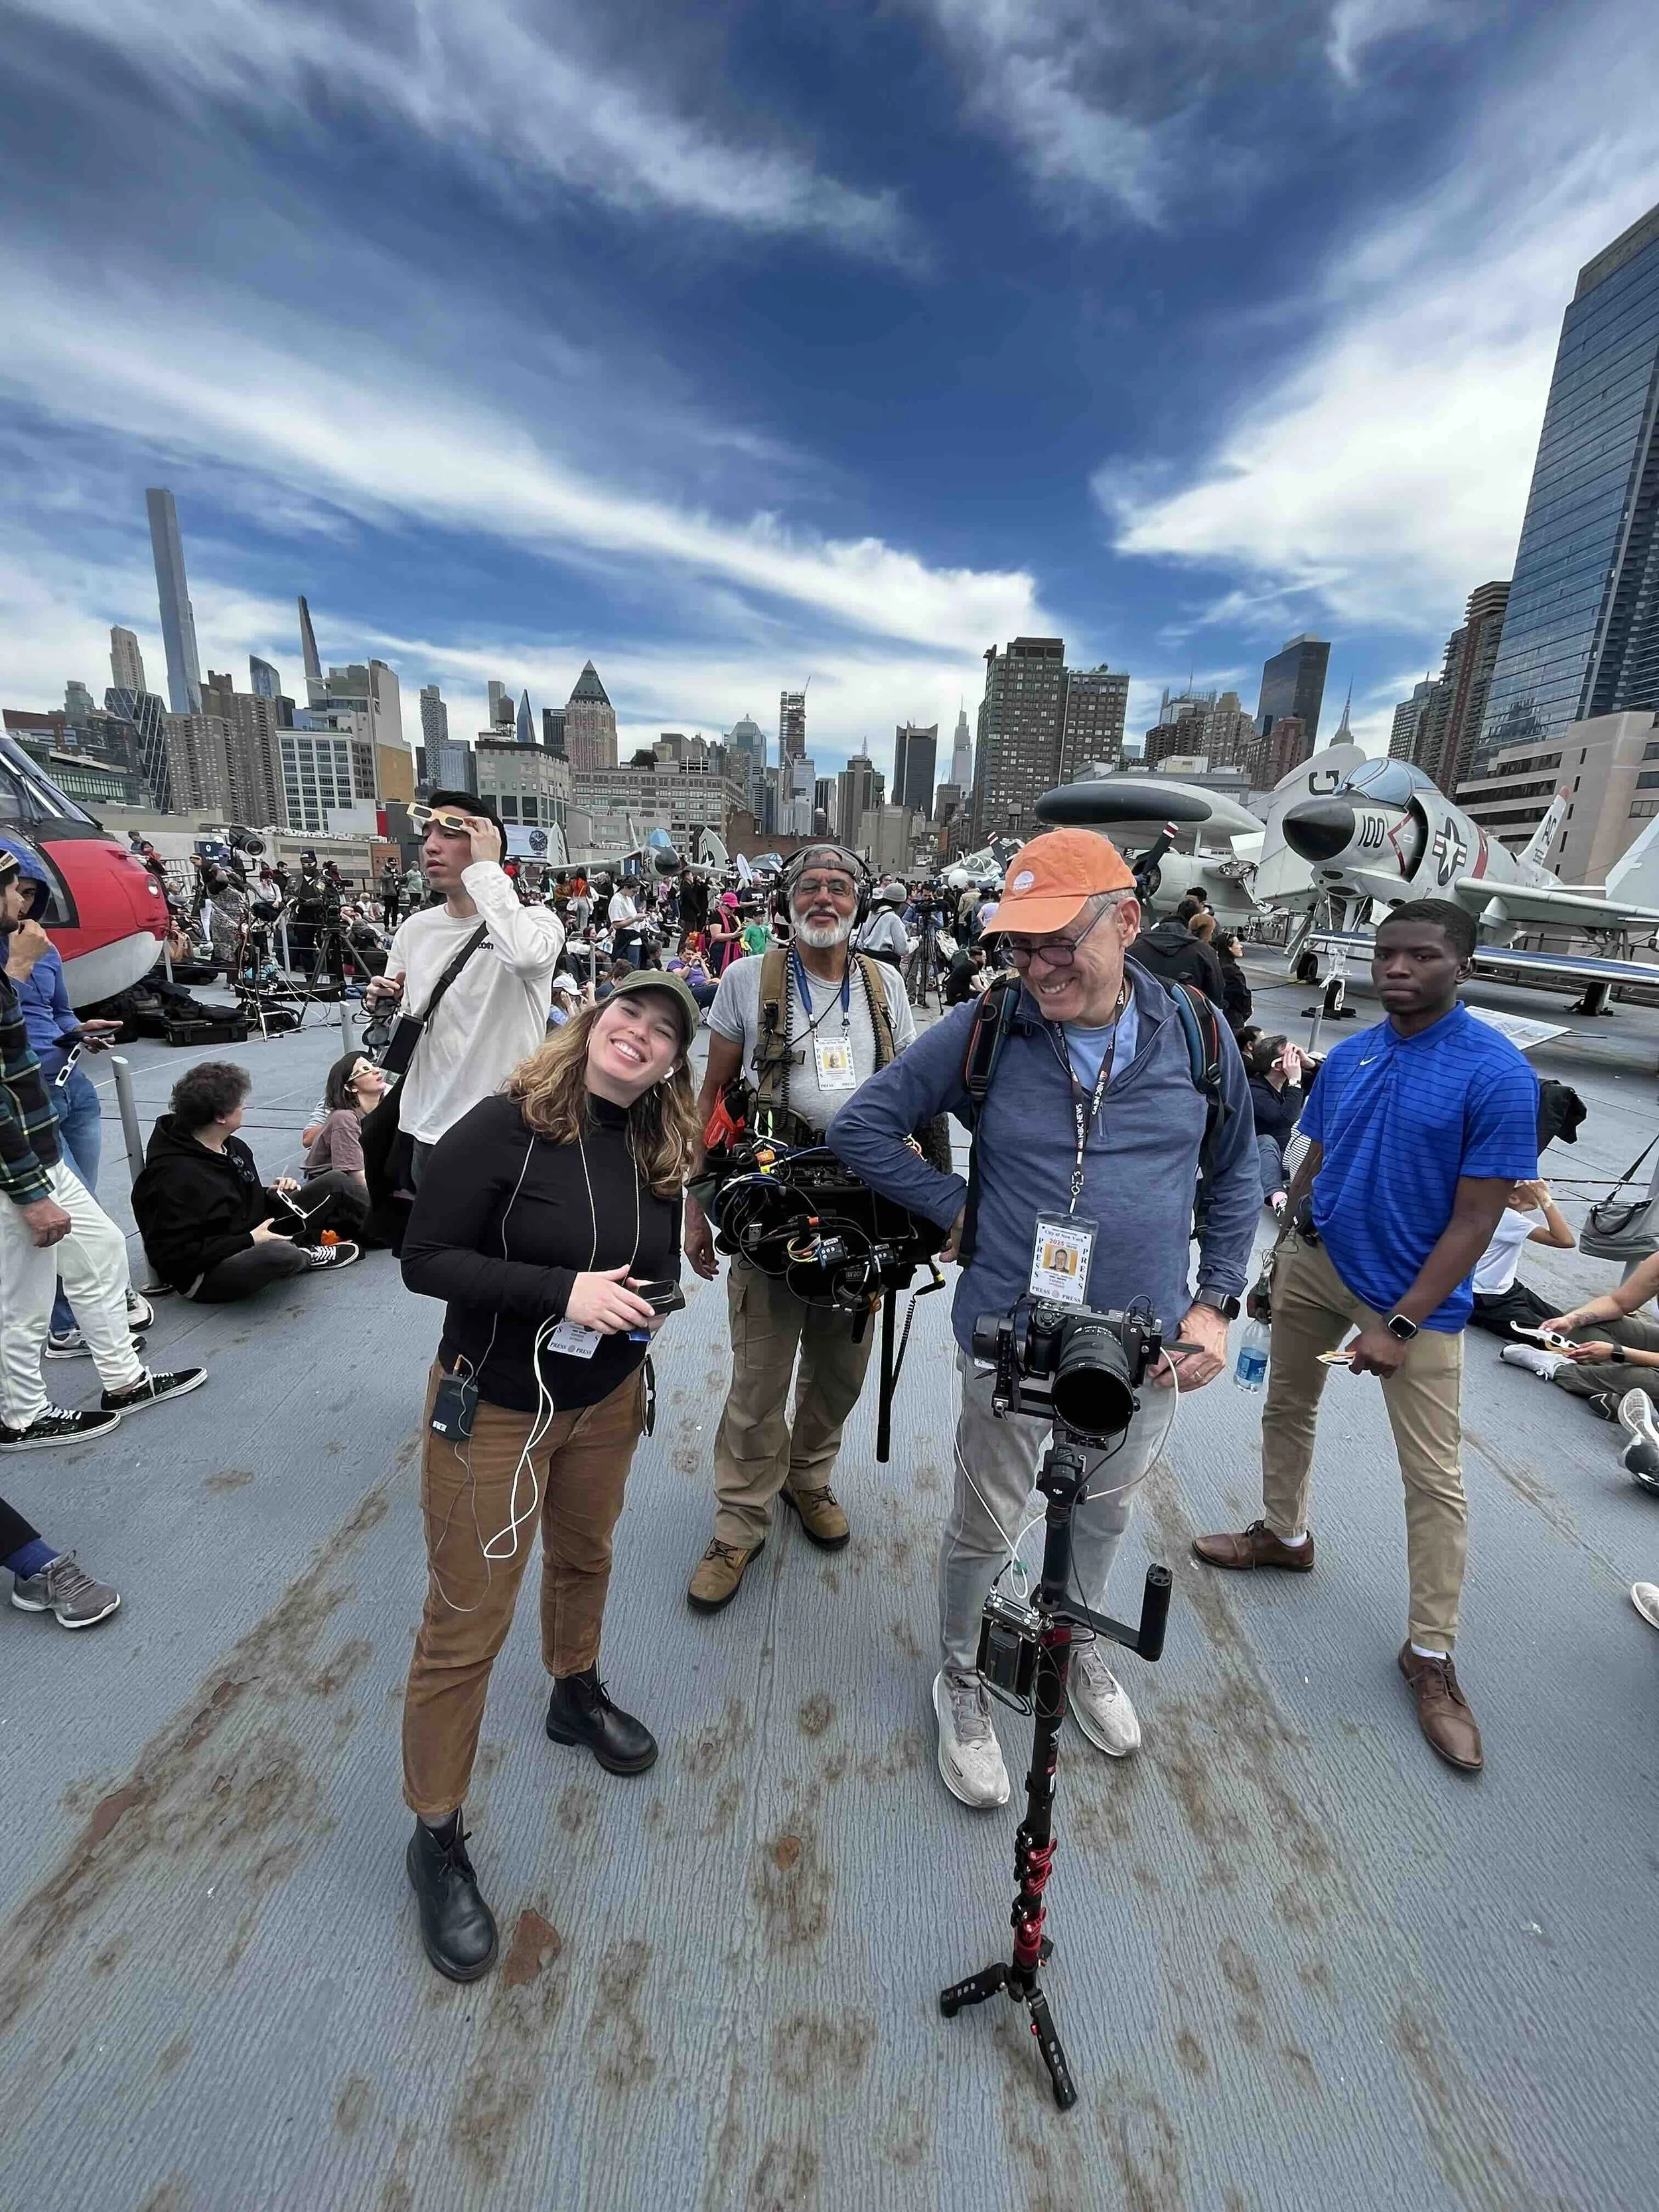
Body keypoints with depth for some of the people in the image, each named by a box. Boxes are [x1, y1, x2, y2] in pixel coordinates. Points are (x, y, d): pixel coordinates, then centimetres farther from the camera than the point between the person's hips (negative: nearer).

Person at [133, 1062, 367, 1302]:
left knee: (336, 1182, 2)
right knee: (281, 1254, -42)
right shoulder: (174, 1176, -23)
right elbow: (173, 1256, -24)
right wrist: (249, 1241, -25)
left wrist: (272, 1195, -1)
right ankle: (305, 1256, -8)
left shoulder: (233, 1147, 4)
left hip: (254, 1240, 9)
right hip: (205, 1275, -8)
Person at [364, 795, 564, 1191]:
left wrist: (486, 867, -25)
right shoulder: (414, 929, 7)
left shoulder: (536, 920, -11)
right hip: (425, 1130, 6)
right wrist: (386, 1003, -6)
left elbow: (527, 957, -37)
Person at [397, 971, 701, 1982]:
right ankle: (438, 1835, 31)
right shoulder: (506, 1127, -20)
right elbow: (426, 1259, -20)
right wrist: (561, 1291, -29)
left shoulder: (659, 1156, -4)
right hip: (494, 1407, -5)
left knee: (585, 1559, 27)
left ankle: (577, 1694, 56)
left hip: (608, 1400, 6)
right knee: (467, 1624, 8)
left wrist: (645, 1298, -11)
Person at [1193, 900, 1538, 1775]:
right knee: (1286, 1407, 20)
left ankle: (1430, 1654, 22)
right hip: (1315, 1260, 5)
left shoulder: (1496, 1073, -16)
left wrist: (1401, 1326, -19)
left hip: (1414, 1294, -5)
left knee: (1434, 1479, 3)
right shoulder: (1348, 1055, 0)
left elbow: (1476, 1219, -17)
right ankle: (1283, 1535, 44)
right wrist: (1280, 1257, 8)